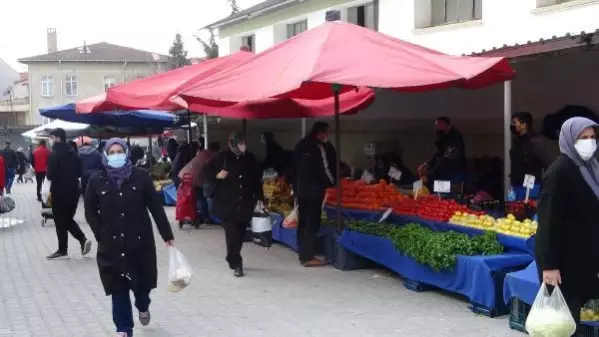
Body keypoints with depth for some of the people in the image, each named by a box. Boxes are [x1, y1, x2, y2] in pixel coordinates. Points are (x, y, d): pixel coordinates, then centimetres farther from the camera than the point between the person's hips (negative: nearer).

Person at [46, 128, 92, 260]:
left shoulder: (55, 154, -15)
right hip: (73, 190, 7)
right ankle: (83, 239, 1)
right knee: (68, 219, 18)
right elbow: (79, 172, 12)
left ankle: (62, 250, 11)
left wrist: (50, 176, 3)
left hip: (60, 191, -7)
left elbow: (50, 175, -17)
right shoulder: (73, 152, 7)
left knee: (60, 220, 5)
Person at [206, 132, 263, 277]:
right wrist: (217, 175, -20)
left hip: (245, 204, 3)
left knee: (240, 234, 9)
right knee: (232, 233, -11)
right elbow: (208, 173, 1)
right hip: (227, 204, -3)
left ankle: (233, 259, 28)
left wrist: (259, 198, 9)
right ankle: (236, 263, -1)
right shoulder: (222, 157, -6)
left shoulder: (250, 158, 4)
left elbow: (257, 179, 12)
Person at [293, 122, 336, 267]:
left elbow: (295, 168, 15)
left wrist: (296, 187, 17)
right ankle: (309, 257, -5)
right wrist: (333, 183, 6)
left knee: (303, 222, 11)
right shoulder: (320, 147, -11)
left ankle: (303, 255, 17)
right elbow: (325, 169, -10)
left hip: (301, 189, 8)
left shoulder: (301, 145, 13)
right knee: (312, 223, -5)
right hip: (314, 190, -8)